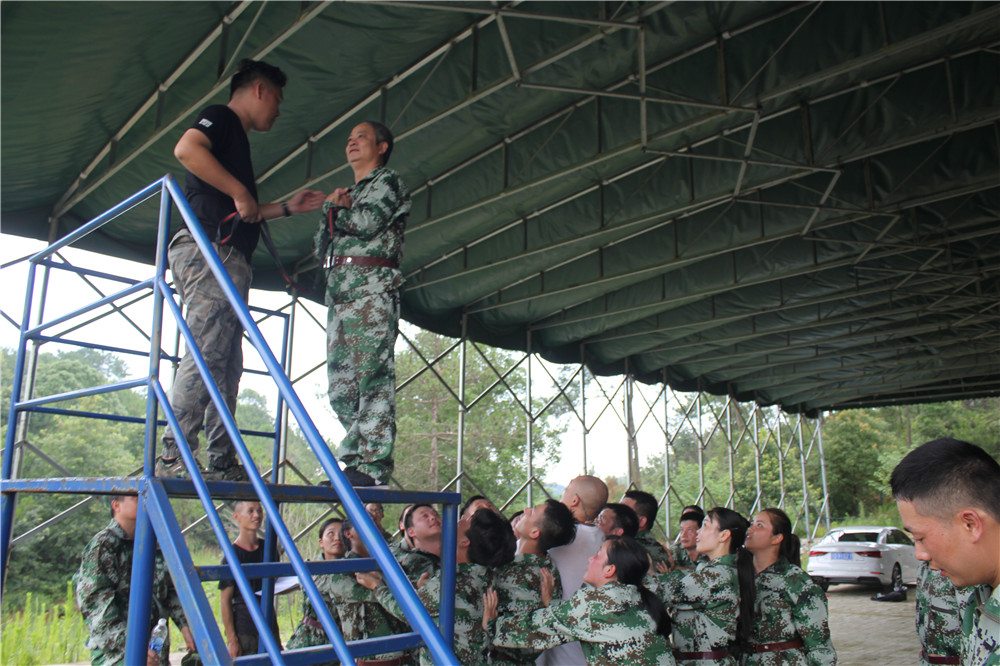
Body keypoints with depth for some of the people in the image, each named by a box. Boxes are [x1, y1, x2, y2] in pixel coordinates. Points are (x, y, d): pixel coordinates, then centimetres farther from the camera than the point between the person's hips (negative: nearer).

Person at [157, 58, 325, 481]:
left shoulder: (237, 141, 32)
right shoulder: (220, 118, 5)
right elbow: (186, 149, -18)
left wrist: (287, 208, 32)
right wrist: (241, 192, -15)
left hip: (230, 261, 10)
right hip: (208, 249, -10)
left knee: (227, 365, 5)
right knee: (206, 353, -18)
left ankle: (221, 463, 5)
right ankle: (173, 456, -20)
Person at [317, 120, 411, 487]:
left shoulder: (388, 181, 8)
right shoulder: (349, 193, 30)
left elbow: (367, 222, -11)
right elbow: (322, 247, 22)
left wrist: (335, 209, 8)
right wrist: (332, 208, 6)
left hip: (371, 285, -8)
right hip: (338, 290, 8)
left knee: (371, 376, -14)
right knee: (341, 383, 2)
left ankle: (373, 466, -15)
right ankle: (357, 455, 6)